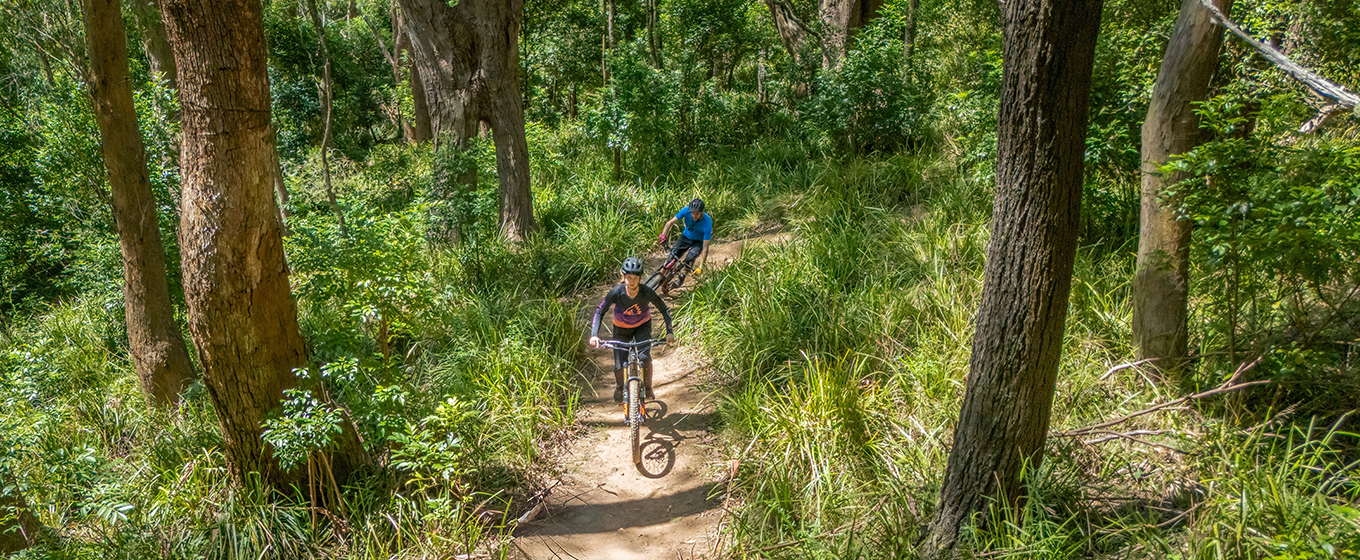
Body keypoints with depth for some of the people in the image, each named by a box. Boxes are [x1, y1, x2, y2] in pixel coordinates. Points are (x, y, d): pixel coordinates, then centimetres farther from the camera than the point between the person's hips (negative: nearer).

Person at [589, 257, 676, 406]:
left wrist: (669, 332, -29)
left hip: (642, 326, 0)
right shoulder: (616, 292, -30)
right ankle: (619, 387, 29)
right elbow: (600, 312, -20)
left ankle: (648, 389, 5)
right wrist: (594, 334, -31)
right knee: (619, 367, -6)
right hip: (621, 328, 0)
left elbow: (664, 310, -17)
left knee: (645, 357, -23)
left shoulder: (647, 292, -29)